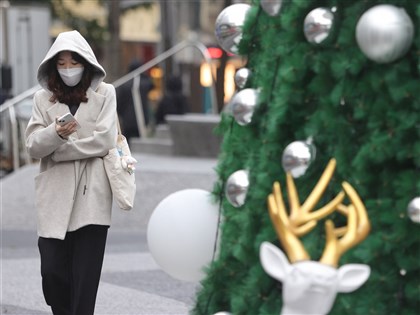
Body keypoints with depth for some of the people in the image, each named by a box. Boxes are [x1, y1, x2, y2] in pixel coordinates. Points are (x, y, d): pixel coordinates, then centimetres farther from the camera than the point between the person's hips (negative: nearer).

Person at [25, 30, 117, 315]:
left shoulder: (104, 93, 4)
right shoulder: (43, 98, 11)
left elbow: (103, 141, -6)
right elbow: (33, 145, 3)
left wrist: (56, 150, -5)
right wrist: (56, 133, -18)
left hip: (91, 195, -2)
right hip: (54, 196, 2)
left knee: (86, 276, -4)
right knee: (52, 271, -2)